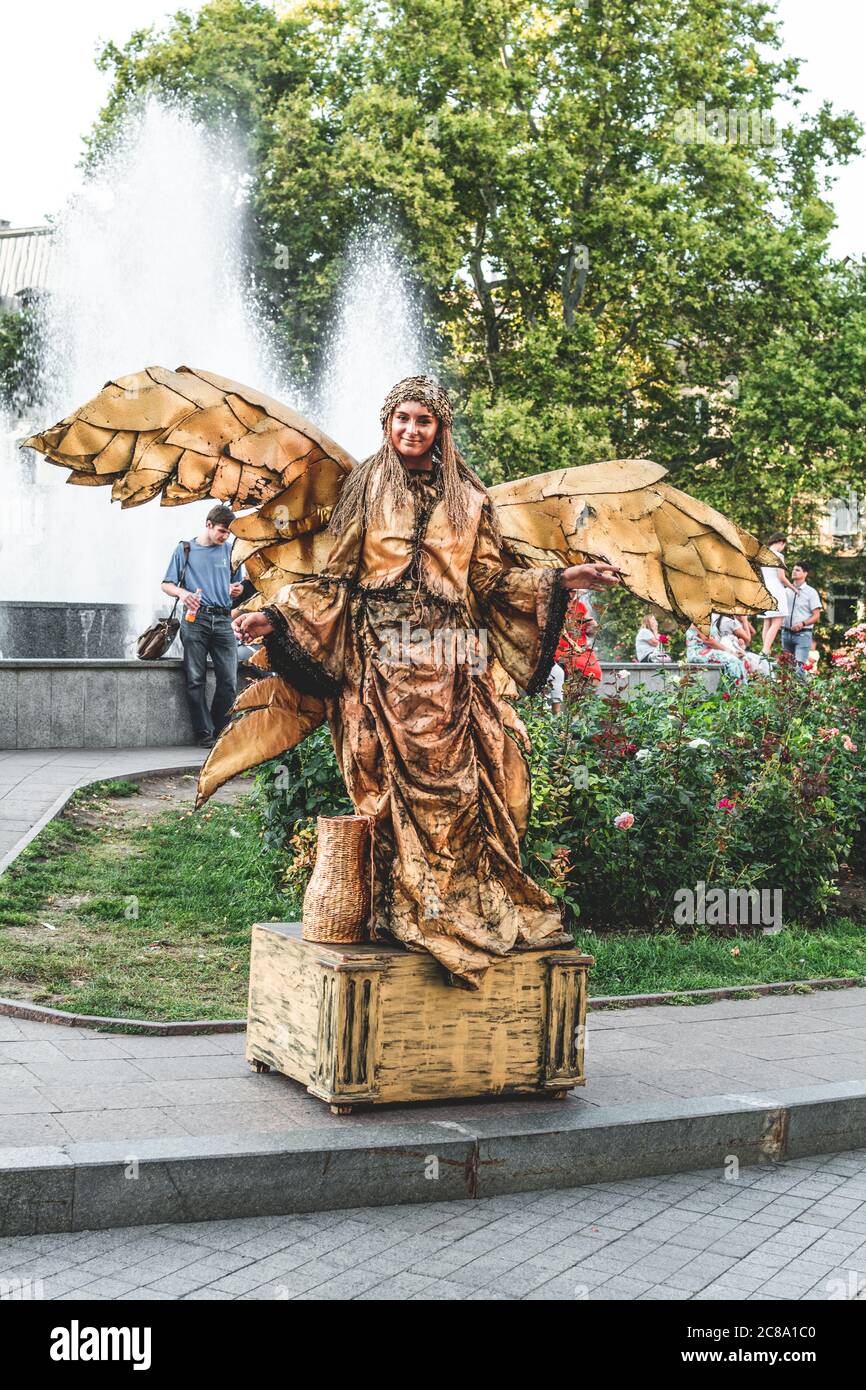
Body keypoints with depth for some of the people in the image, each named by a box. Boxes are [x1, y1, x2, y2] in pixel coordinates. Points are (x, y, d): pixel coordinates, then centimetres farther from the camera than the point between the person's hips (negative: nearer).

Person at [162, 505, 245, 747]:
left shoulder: (230, 552, 15)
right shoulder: (185, 550, 9)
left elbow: (237, 585, 24)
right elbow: (166, 585, 9)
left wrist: (237, 589, 0)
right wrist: (182, 592, -12)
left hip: (223, 620, 2)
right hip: (195, 620, -2)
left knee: (229, 680, -5)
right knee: (196, 680, -3)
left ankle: (221, 732, 7)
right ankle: (205, 734, 1)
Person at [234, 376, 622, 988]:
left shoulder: (468, 496, 15)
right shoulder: (367, 487, 11)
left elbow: (491, 577, 12)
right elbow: (338, 575, 9)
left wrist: (561, 580, 1)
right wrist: (275, 618, -3)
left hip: (451, 659, 2)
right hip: (384, 656, -2)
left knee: (463, 779, -5)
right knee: (398, 775, -10)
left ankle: (480, 905, 2)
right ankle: (411, 911, -5)